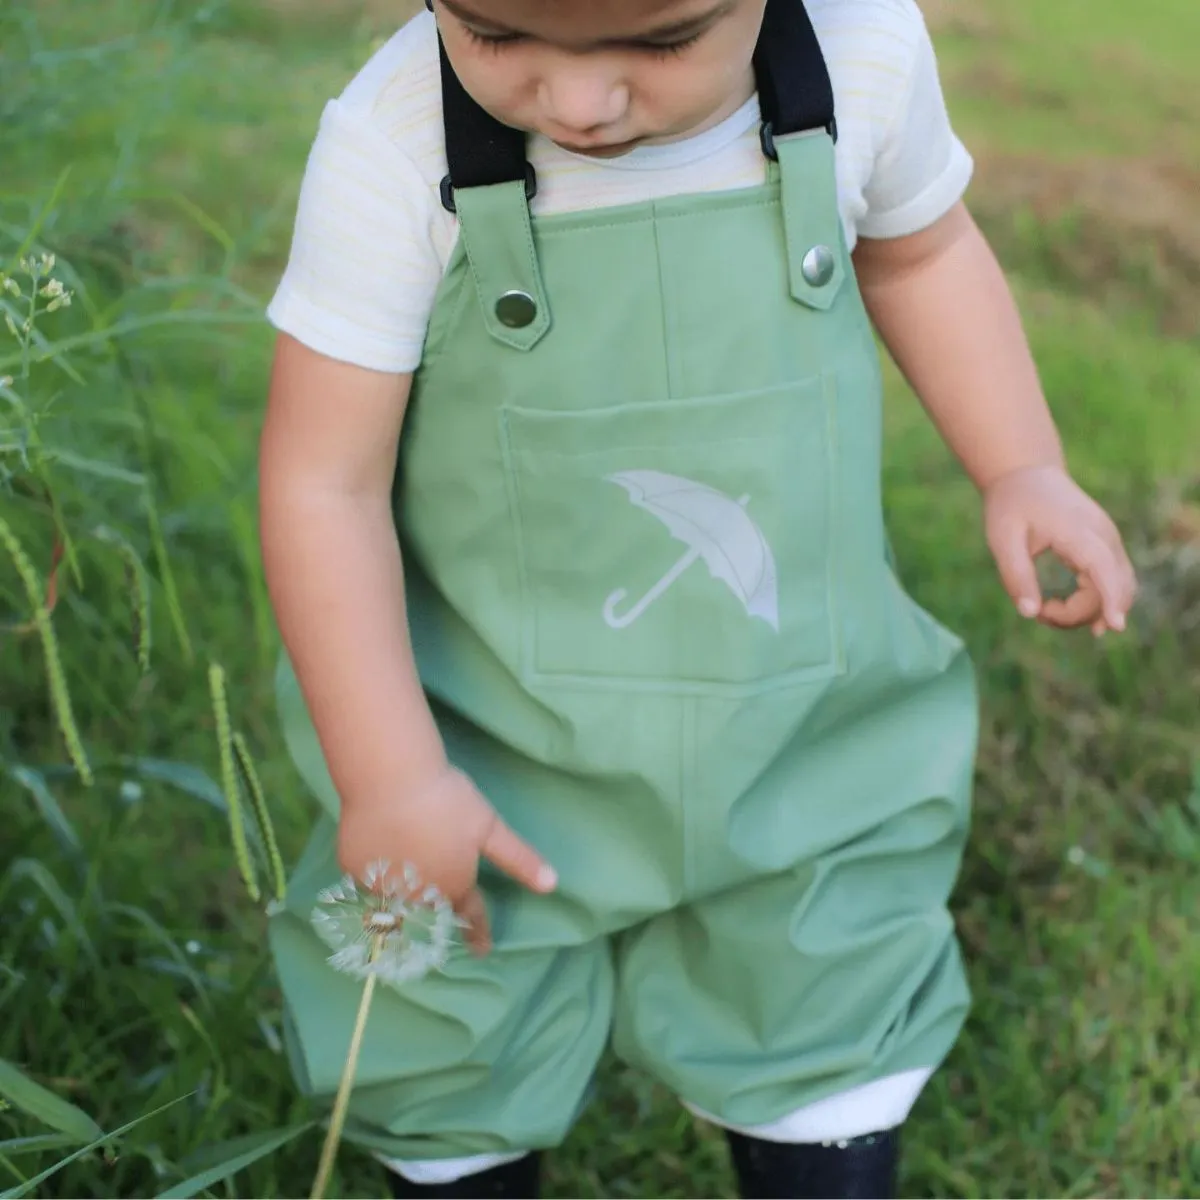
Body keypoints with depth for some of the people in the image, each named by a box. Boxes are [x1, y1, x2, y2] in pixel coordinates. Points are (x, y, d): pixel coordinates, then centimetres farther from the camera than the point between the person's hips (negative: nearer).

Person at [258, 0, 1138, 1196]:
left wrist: (1025, 472, 1)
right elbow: (324, 480, -18)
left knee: (828, 1085, 20)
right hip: (489, 761, -1)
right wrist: (389, 781, -19)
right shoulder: (393, 143, -24)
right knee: (451, 1068, 19)